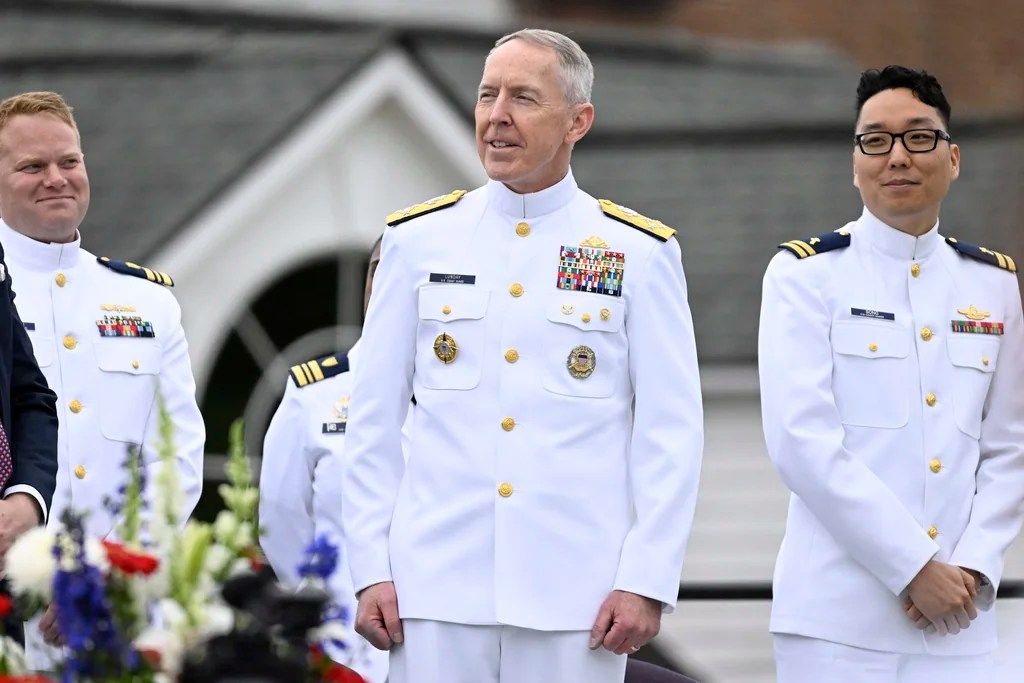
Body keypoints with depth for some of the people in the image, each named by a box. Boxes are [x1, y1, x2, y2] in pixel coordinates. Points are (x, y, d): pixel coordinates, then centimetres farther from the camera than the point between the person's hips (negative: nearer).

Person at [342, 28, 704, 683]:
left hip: (574, 600, -1)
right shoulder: (420, 239, 7)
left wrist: (647, 581, -6)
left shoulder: (638, 253, 3)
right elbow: (374, 419, 9)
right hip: (439, 586, 1)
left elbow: (672, 431, 1)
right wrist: (372, 569, 2)